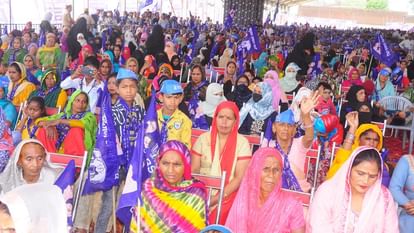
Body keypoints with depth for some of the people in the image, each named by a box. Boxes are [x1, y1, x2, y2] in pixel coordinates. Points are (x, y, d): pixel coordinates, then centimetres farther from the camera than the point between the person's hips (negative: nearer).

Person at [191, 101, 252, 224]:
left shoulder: (242, 143, -2)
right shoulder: (203, 138, 4)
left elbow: (239, 177, -7)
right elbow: (193, 170, 4)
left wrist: (216, 199, -15)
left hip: (227, 194, -2)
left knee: (216, 217, -25)